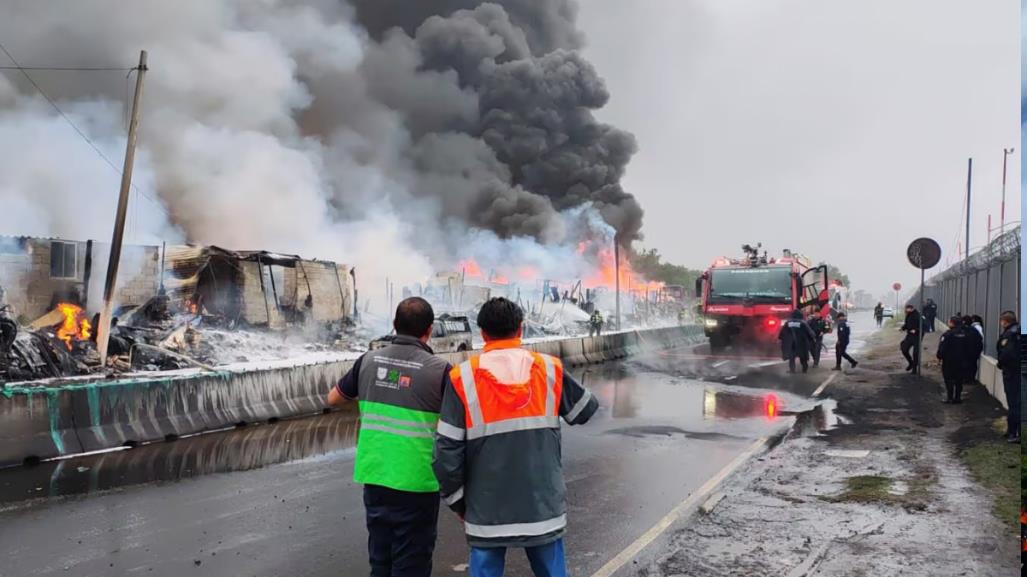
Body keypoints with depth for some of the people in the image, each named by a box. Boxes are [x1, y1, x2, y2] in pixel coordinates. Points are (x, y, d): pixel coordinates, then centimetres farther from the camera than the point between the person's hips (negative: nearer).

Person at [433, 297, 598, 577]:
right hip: (543, 505, 2)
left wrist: (457, 500, 5)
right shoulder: (549, 369, -3)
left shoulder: (463, 377, -8)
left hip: (487, 510, -1)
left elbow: (447, 452, -9)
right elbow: (586, 409, 14)